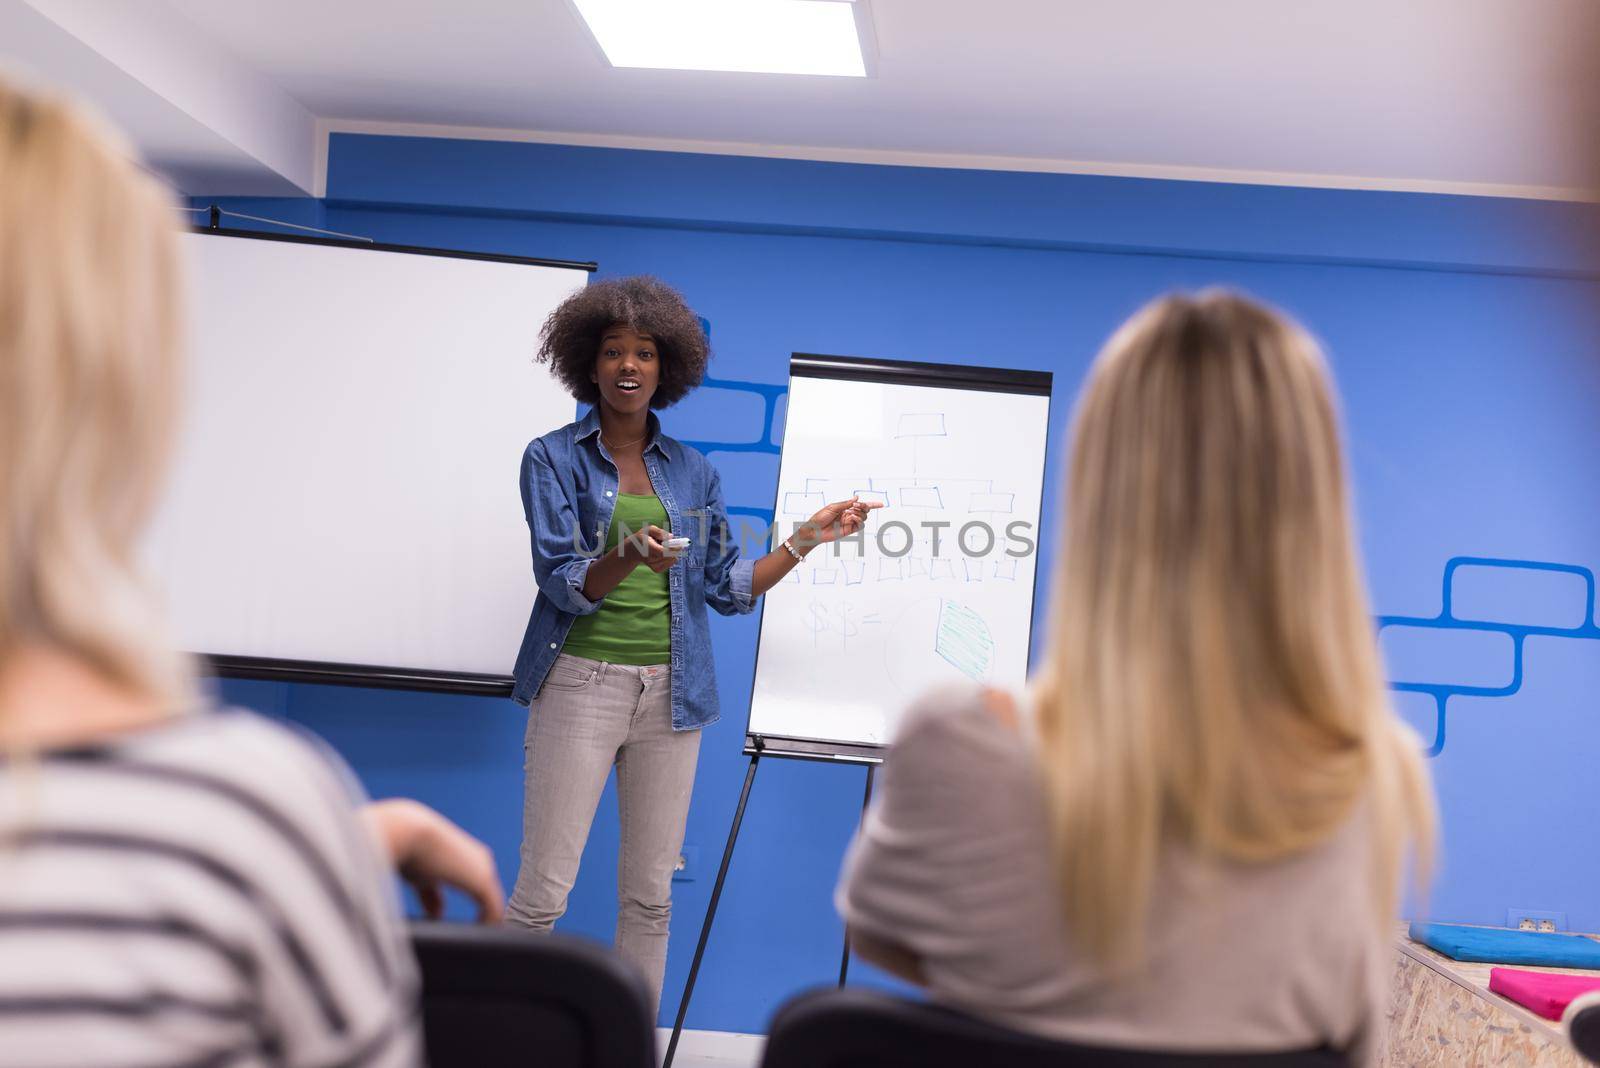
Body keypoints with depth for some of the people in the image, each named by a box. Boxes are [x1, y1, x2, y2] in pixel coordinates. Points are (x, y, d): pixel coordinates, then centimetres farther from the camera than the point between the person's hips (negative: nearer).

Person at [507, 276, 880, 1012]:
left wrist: (807, 539, 6)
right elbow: (563, 584, -9)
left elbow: (729, 588, 13)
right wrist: (628, 558, -29)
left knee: (650, 896, 7)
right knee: (543, 893, -6)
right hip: (581, 685, -3)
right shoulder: (553, 459, 0)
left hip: (669, 695, 4)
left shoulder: (692, 472, 10)